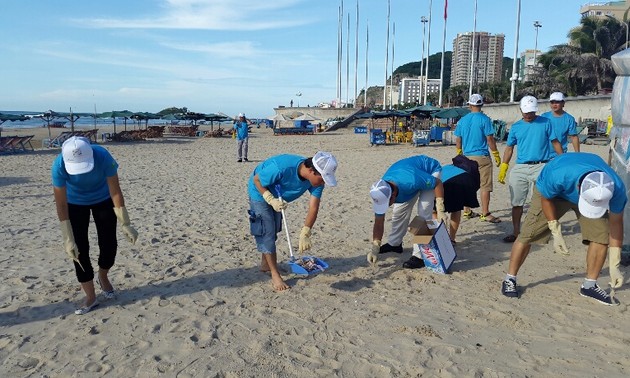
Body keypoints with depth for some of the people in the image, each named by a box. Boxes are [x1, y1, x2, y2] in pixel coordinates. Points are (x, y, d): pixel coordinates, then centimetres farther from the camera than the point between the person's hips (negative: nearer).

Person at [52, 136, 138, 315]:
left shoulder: (103, 156, -36)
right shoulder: (59, 165, -34)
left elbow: (116, 192, -28)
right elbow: (61, 204, -27)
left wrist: (125, 224, -27)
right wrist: (68, 239, -27)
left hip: (103, 199, 0)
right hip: (75, 203, 0)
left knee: (109, 243, 0)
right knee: (79, 248, -4)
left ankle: (103, 277, 31)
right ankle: (90, 297, 9)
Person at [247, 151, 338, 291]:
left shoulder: (317, 179, -26)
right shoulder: (282, 168, -42)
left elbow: (313, 208, -25)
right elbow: (256, 180, -26)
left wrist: (305, 234, -31)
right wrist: (271, 200, -34)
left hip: (277, 196, 7)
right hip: (260, 192, -6)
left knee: (273, 230, 18)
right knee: (266, 232, -8)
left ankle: (265, 264, 38)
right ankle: (275, 275, 1)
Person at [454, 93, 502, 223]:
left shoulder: (463, 120, 7)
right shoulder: (484, 119, -8)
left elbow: (458, 140, 10)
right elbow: (490, 139, -9)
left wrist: (459, 155, 21)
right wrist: (496, 155, 0)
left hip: (467, 157, 5)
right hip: (482, 156, -5)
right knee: (485, 186, -1)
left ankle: (467, 212, 20)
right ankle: (485, 213, -1)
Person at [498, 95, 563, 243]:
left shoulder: (545, 123, 5)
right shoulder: (516, 127, 10)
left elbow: (555, 142, 7)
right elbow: (509, 148, 13)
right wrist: (503, 168, 6)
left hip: (541, 167, -2)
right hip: (520, 168, 2)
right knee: (517, 203, 3)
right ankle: (516, 232, 13)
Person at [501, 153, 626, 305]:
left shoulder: (617, 188, -34)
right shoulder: (558, 176, -45)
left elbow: (616, 224, -17)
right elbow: (546, 198, -20)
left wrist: (614, 266, -13)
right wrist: (556, 233, -18)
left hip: (593, 194, 3)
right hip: (551, 192, -2)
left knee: (601, 234, -13)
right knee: (528, 235, -10)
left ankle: (589, 285, 6)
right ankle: (510, 280, 6)